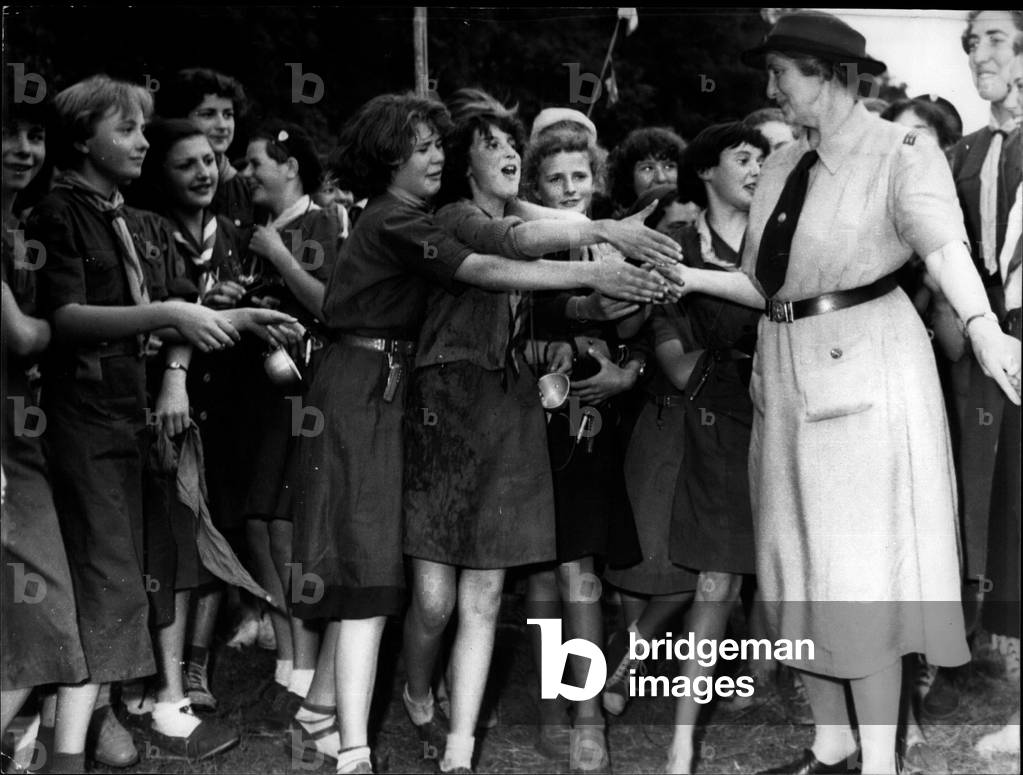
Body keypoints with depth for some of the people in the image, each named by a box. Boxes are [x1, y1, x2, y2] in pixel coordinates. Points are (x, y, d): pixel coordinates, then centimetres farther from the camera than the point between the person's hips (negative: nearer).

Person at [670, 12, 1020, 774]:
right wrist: (681, 276, 3)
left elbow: (944, 245, -27)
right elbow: (765, 285, 12)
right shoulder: (784, 165, 12)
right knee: (801, 567, 11)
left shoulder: (901, 152, -9)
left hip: (866, 368, -7)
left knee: (862, 571, -5)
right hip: (787, 376, 7)